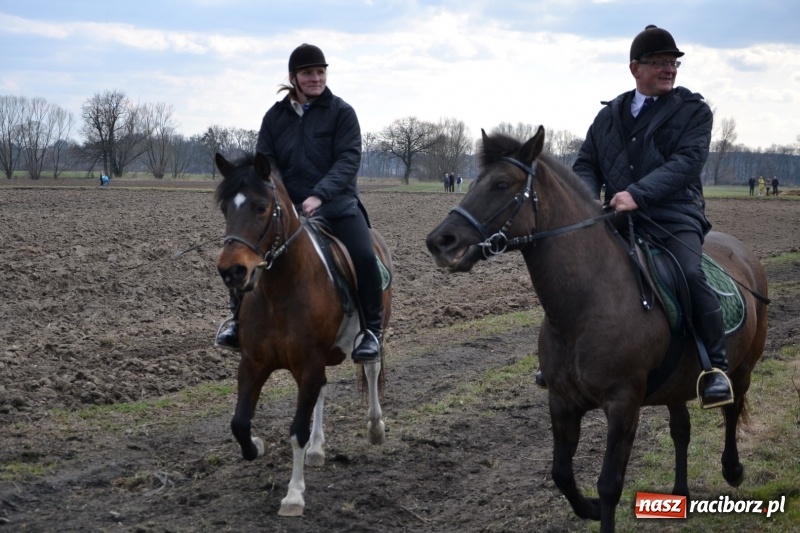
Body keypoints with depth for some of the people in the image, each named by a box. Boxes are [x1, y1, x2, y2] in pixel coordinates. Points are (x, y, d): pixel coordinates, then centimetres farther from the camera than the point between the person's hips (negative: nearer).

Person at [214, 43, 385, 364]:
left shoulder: (341, 112, -2)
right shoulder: (275, 116, 8)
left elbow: (348, 160, -13)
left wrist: (320, 195, -28)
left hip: (337, 205, -3)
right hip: (287, 206, 3)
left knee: (364, 257, -27)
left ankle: (371, 330, -8)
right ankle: (241, 323, 9)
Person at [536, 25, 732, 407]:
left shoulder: (693, 111, 2)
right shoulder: (609, 115, 15)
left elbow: (688, 160, -13)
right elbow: (586, 165, 15)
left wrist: (638, 193, -25)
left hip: (674, 217, -5)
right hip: (617, 218, 5)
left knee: (690, 276, -28)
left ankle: (716, 365, -13)